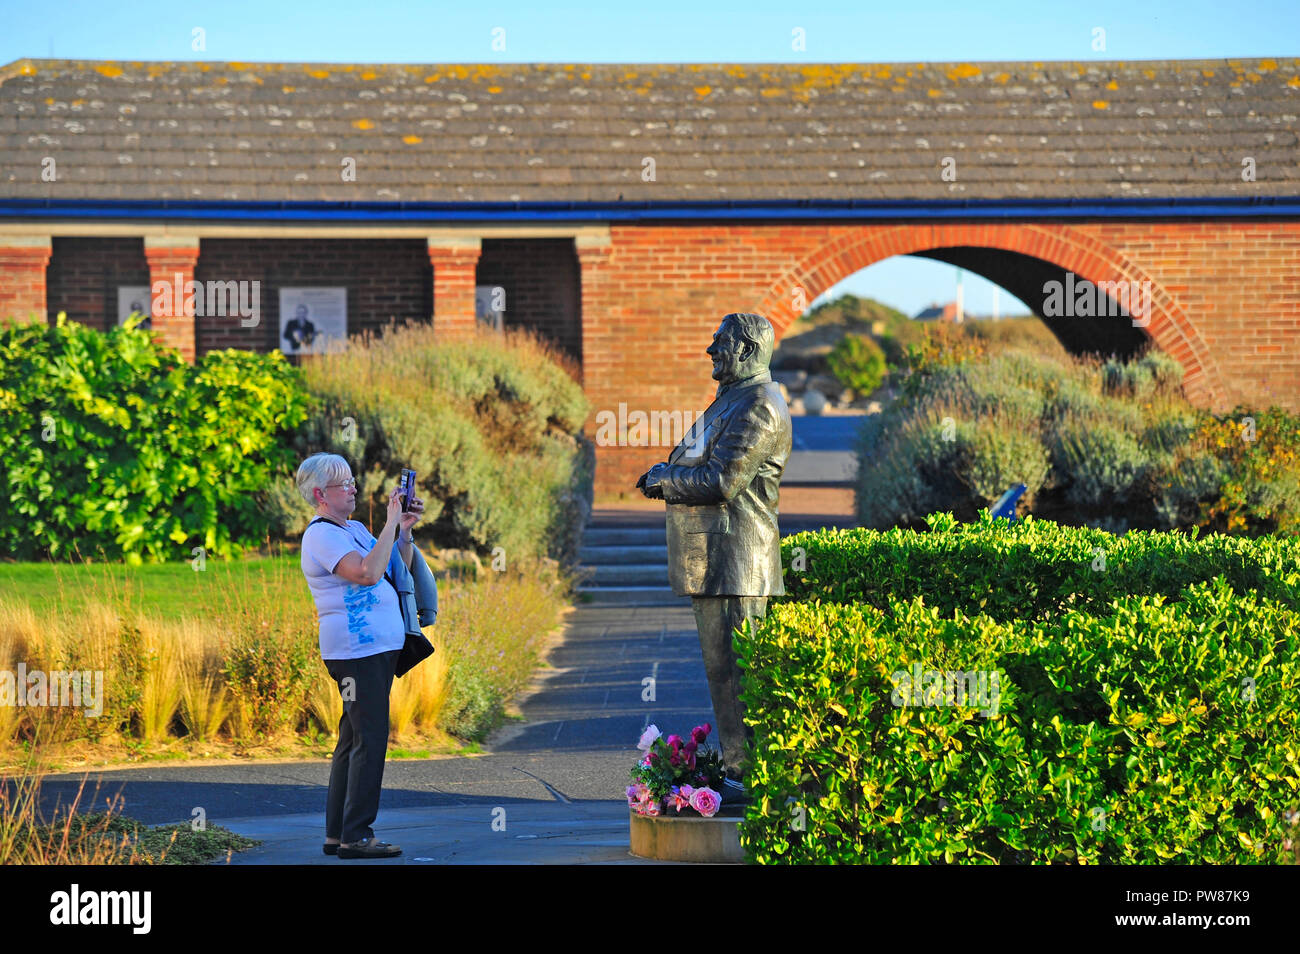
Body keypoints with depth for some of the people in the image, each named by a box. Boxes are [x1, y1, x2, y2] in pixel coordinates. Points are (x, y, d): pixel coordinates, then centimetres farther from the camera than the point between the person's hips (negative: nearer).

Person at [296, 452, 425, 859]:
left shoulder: (354, 529, 19)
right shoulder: (321, 536, -12)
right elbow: (367, 573, -26)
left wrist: (405, 529, 8)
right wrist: (391, 524, -19)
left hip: (377, 648, 10)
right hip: (356, 649, -10)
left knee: (354, 740, 11)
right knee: (369, 740, -12)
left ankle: (337, 834, 15)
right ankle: (355, 837, -12)